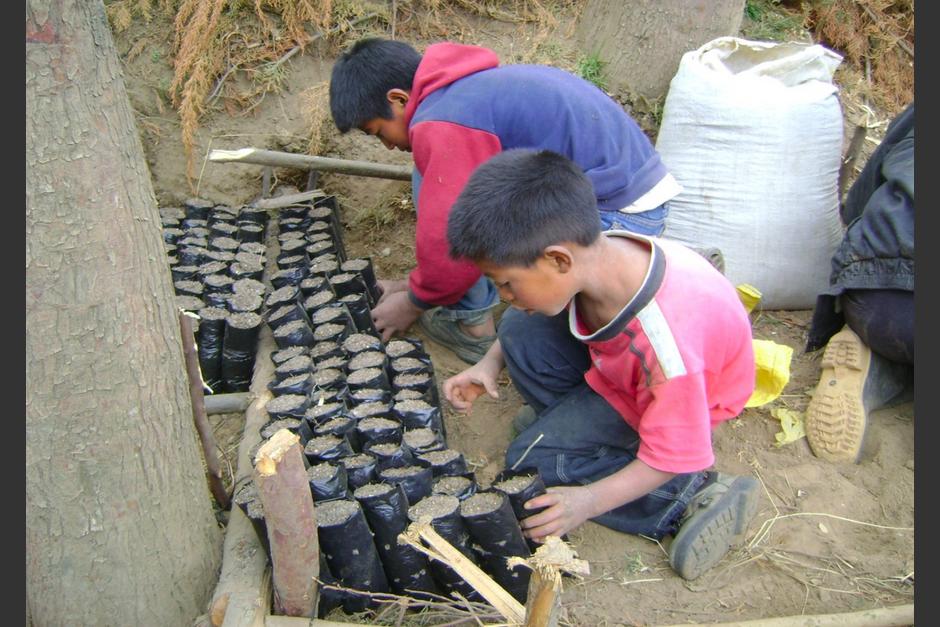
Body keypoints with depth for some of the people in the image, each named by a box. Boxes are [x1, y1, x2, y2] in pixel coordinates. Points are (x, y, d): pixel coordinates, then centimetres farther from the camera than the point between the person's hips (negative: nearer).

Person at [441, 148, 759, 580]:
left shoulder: (666, 343, -42)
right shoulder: (595, 252, -25)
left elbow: (670, 456, -26)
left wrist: (589, 501, -33)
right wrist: (490, 362, -10)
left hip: (690, 397, -6)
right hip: (618, 362, 6)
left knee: (533, 461, -14)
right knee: (519, 330, -16)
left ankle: (693, 496, -7)